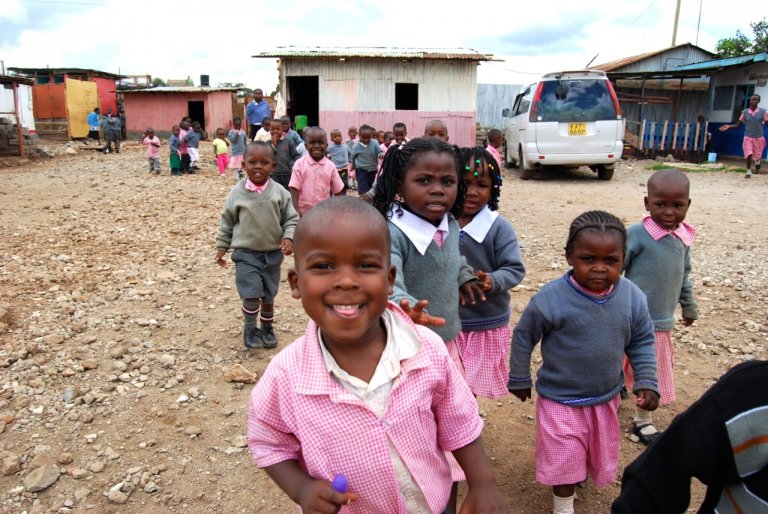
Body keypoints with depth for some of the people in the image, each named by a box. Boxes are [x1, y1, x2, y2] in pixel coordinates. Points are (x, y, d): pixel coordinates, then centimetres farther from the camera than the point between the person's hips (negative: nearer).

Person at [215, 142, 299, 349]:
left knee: (268, 295, 14)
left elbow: (291, 219, 0)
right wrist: (221, 247, 7)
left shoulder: (279, 192, -6)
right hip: (246, 253, -1)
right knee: (251, 295, -8)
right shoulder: (237, 192, -6)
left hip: (273, 253, 2)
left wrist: (289, 237, -17)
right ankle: (250, 330, 16)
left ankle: (267, 328, 35)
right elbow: (227, 222, 4)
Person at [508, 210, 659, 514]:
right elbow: (523, 336, -11)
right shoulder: (550, 299, -26)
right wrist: (519, 379, -2)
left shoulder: (633, 298, -14)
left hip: (607, 397, 5)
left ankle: (581, 473, 58)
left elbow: (642, 342, 2)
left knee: (600, 452, 26)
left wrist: (647, 382, -4)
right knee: (564, 458, 9)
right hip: (560, 399, -4)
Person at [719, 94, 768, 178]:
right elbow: (738, 124, 4)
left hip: (759, 137, 0)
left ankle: (757, 165, 41)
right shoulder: (745, 112, 0)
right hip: (748, 137, 0)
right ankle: (748, 172, 5)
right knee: (748, 155, -9)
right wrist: (729, 126, -10)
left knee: (757, 156, 8)